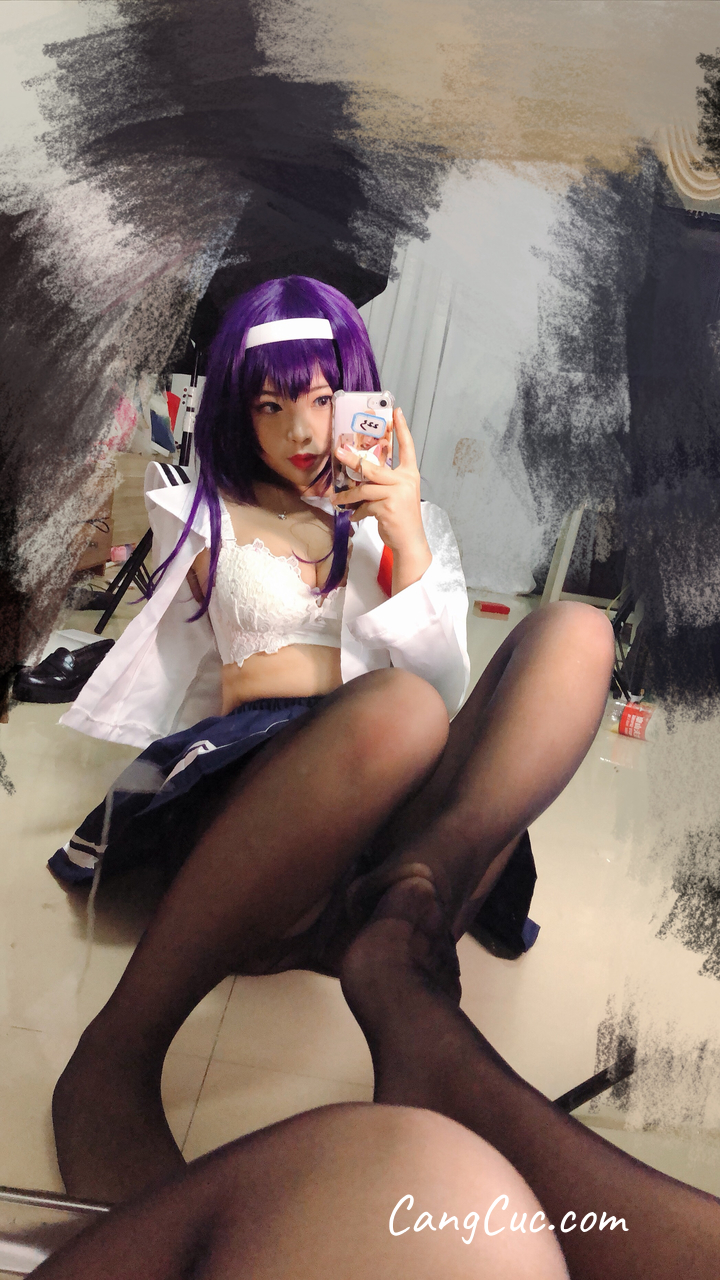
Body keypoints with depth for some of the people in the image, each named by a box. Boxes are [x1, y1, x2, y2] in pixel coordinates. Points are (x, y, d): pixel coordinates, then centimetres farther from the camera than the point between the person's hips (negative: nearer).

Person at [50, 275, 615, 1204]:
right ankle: (115, 1064, -33)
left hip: (389, 809, 3)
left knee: (573, 632, -20)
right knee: (397, 711, -38)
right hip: (243, 774, -2)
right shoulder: (212, 517, 19)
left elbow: (447, 688, 9)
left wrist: (405, 537, 1)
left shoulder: (409, 521, 23)